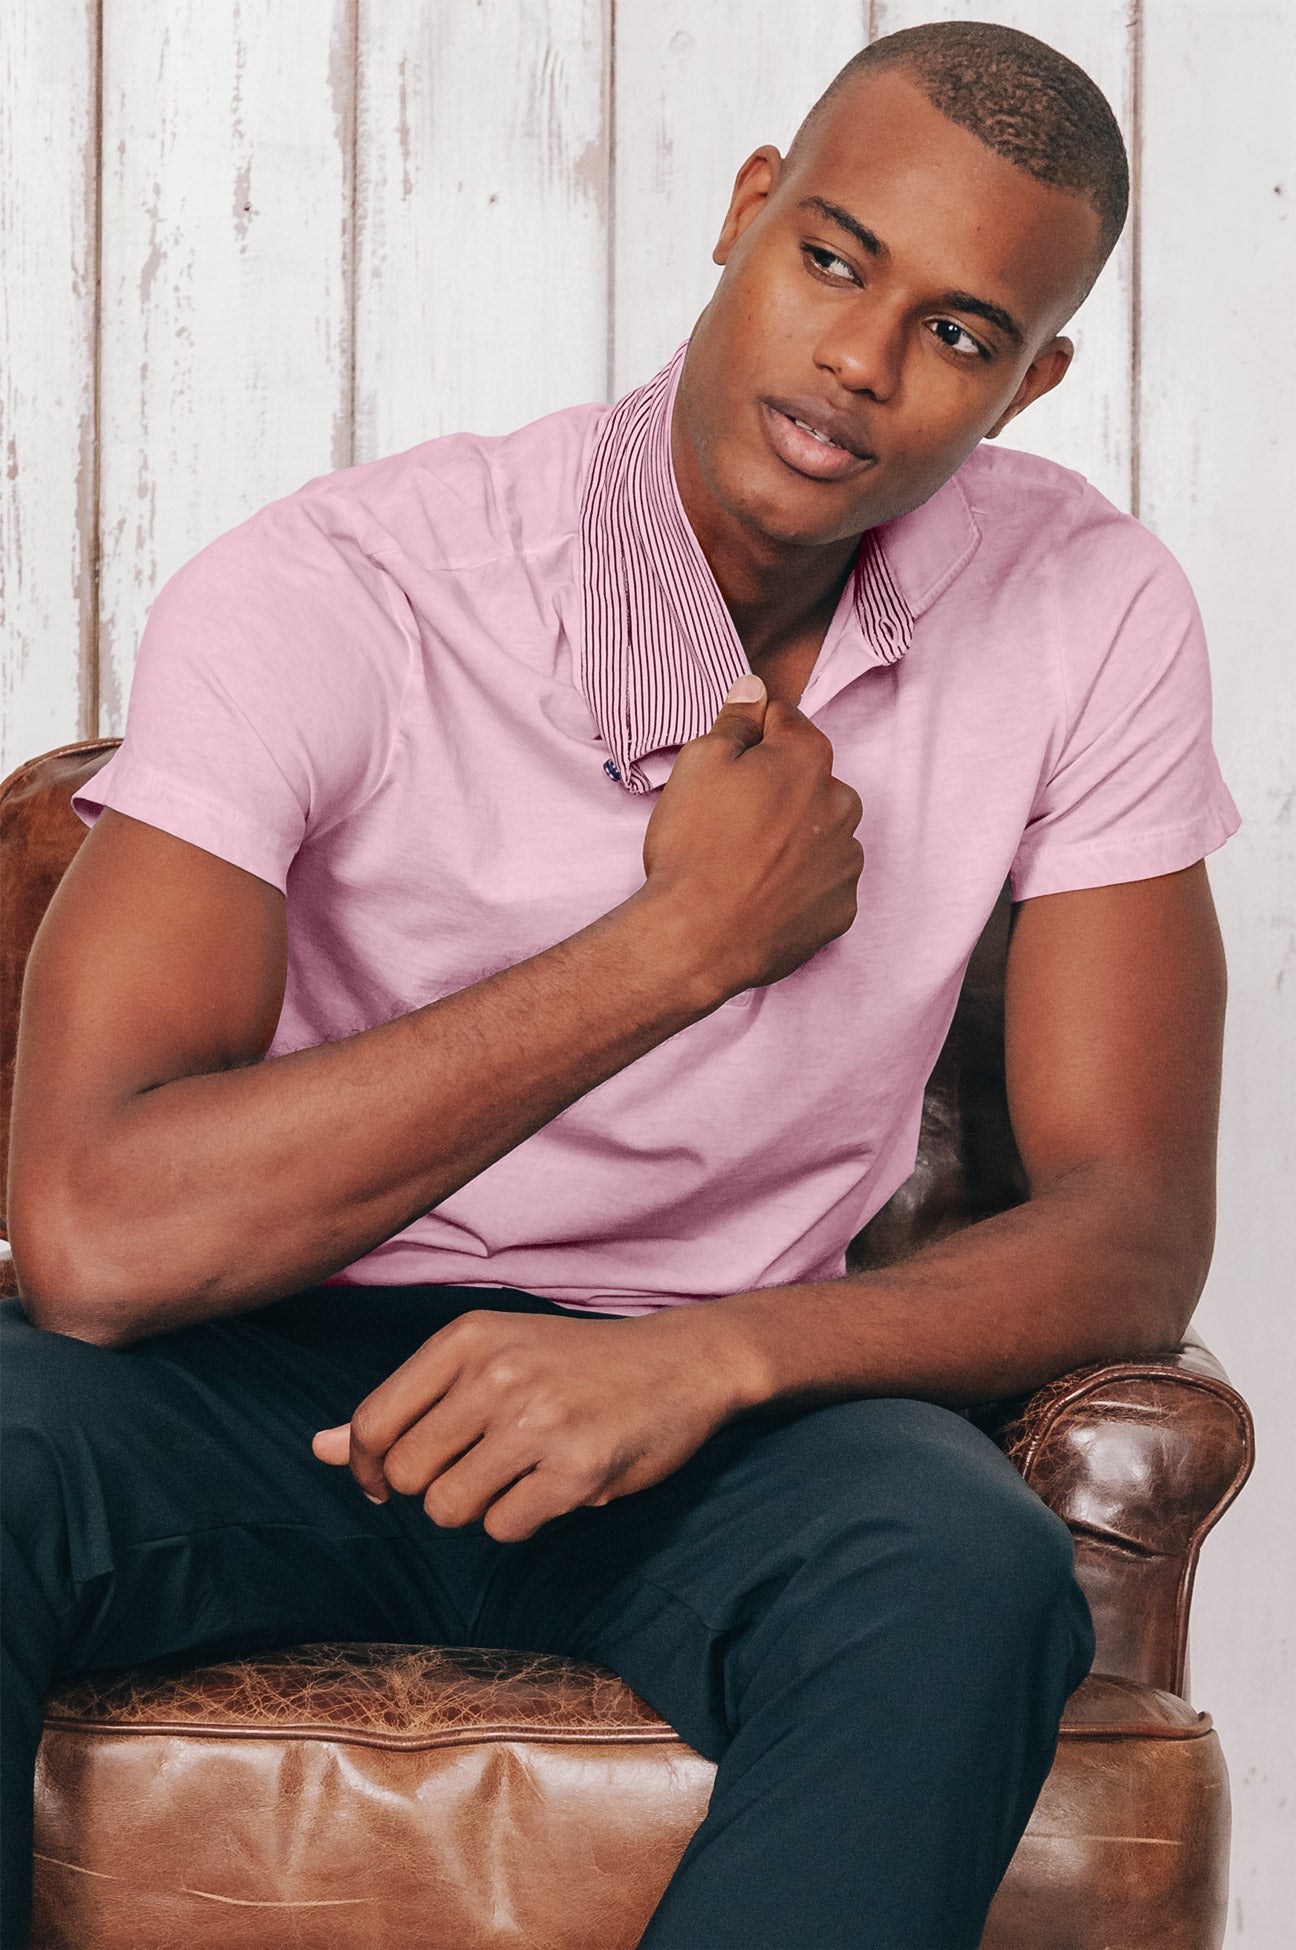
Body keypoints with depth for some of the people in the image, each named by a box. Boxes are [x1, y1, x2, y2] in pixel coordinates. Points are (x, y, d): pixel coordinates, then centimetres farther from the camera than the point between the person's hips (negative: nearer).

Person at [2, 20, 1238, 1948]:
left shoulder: (1091, 615, -6)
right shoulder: (324, 594, -16)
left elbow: (1131, 1238, -6)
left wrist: (707, 1355, -25)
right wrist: (689, 934, -22)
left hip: (704, 1418, 2)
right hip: (271, 1368, -1)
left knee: (964, 1574, -32)